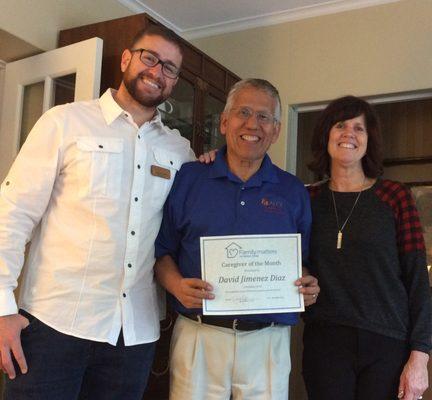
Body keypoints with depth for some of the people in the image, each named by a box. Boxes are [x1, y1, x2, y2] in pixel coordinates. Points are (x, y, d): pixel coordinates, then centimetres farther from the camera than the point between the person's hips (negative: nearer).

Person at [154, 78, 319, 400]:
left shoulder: (293, 192, 8)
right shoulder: (188, 179, 5)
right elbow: (162, 250, 5)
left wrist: (309, 288, -8)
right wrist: (177, 286, -13)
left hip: (269, 340, 1)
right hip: (198, 335, -1)